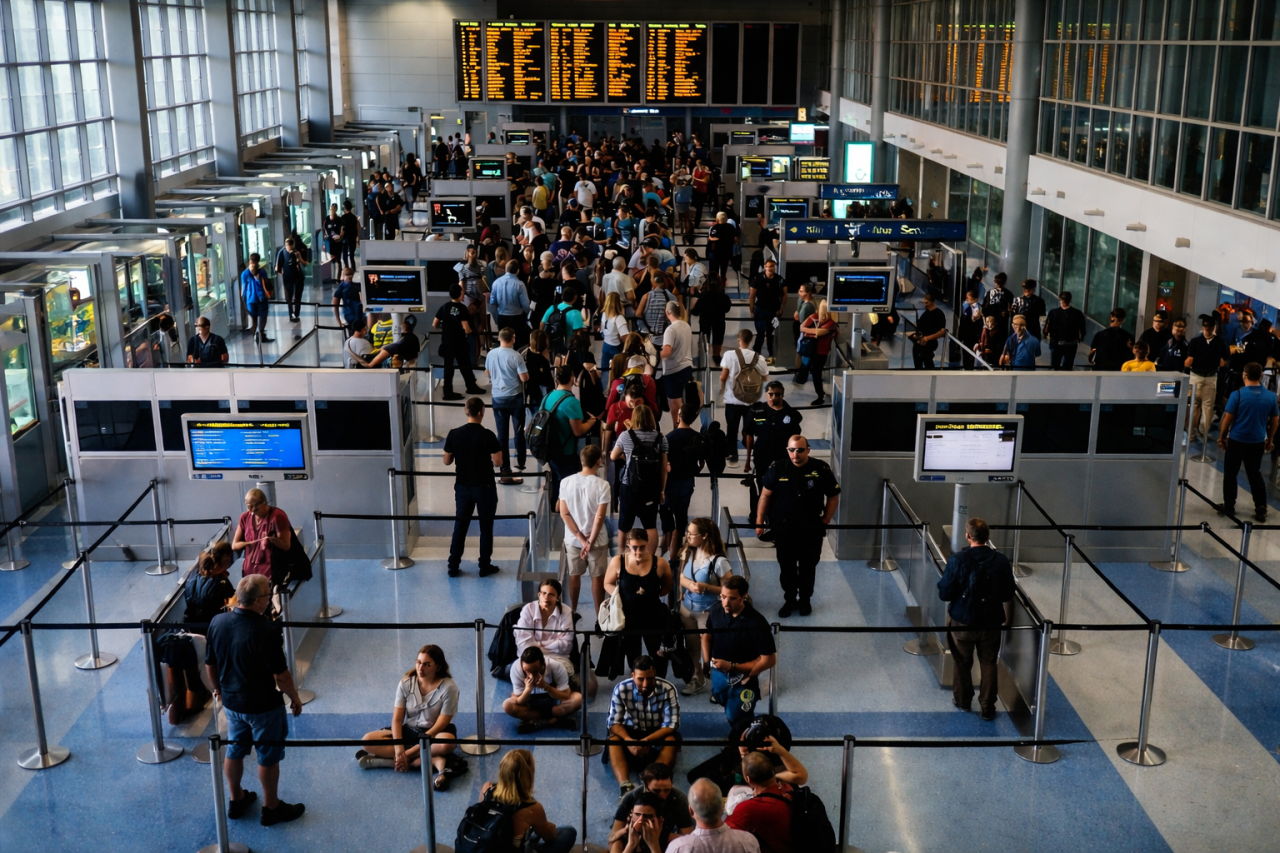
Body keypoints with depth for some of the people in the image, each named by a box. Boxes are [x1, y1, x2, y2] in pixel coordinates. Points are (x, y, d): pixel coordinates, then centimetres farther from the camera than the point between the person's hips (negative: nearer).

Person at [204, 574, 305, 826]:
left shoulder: (217, 622, -10)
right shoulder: (265, 631, -29)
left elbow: (210, 664, 3)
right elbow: (281, 675, -22)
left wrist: (218, 689, 20)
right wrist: (295, 698, -5)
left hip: (231, 701, 6)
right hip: (263, 706, -6)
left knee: (234, 751, 23)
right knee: (268, 757, 12)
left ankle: (236, 800, 40)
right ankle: (271, 808, 27)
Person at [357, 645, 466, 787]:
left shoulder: (448, 687, -18)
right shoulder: (406, 683, -6)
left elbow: (441, 723, -20)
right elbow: (397, 719, -8)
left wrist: (405, 754, -25)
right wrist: (398, 749, -26)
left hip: (435, 733, -5)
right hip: (410, 730, 5)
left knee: (446, 743, -40)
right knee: (368, 740, -20)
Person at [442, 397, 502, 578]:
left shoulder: (454, 434, -6)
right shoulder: (487, 435, -17)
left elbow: (447, 461, 2)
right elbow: (498, 462, -15)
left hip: (462, 486, 3)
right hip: (484, 487, -3)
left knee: (460, 525, 14)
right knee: (486, 527, 10)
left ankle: (453, 566, 16)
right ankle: (485, 566, 17)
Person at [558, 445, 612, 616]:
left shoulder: (566, 482, -9)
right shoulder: (602, 485, -19)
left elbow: (564, 513, -9)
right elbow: (599, 517, -19)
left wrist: (581, 538, -8)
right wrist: (590, 541, -12)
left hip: (573, 539, 3)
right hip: (597, 540, -3)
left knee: (574, 575, 19)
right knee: (598, 577, 12)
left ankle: (573, 612, 31)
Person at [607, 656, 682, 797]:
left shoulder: (668, 689, -21)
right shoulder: (621, 689, -18)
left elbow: (672, 725, -21)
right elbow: (614, 722, -15)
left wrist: (647, 740, -35)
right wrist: (628, 740, -35)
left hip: (658, 734, -1)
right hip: (630, 732, 1)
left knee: (672, 740, -33)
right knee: (613, 740, -31)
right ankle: (625, 785, -49)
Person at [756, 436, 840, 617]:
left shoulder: (821, 469, -12)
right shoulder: (778, 469, -10)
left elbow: (833, 496, -1)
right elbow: (765, 495, 0)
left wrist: (825, 521, -3)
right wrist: (759, 522, 1)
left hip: (812, 531, -1)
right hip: (784, 529, 1)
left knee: (808, 567, 15)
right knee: (786, 567, 13)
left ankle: (805, 599, 34)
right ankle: (790, 599, 32)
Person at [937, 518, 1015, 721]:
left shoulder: (957, 560, -19)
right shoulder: (1001, 561, -9)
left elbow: (944, 594, -14)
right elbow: (1008, 595, 0)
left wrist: (942, 582, 4)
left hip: (962, 621, -1)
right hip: (991, 623, 2)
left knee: (963, 662, 19)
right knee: (989, 664, 16)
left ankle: (963, 700, 36)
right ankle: (988, 708, 22)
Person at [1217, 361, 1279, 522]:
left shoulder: (1237, 394, -15)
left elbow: (1227, 418, -11)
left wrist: (1221, 437, 3)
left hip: (1236, 440, -3)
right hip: (1258, 442, 4)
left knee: (1230, 474, 10)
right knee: (1255, 474, 16)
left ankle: (1229, 506, 16)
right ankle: (1261, 509, 13)